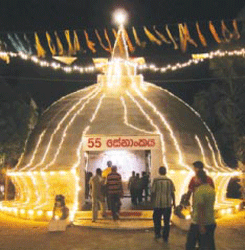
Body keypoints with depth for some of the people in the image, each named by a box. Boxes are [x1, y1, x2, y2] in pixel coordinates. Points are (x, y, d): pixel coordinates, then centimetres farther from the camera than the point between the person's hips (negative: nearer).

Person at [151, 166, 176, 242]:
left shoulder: (156, 180, -6)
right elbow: (172, 193, 5)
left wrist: (152, 201, 5)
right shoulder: (170, 181, 2)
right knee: (167, 221, 8)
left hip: (158, 204, -2)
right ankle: (165, 237, 10)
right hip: (168, 204, 2)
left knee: (157, 219, 17)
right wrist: (174, 202, 16)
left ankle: (157, 233, 22)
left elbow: (153, 192, -7)